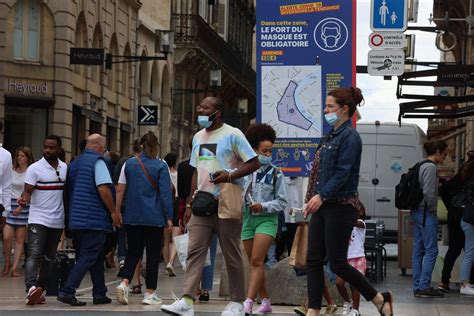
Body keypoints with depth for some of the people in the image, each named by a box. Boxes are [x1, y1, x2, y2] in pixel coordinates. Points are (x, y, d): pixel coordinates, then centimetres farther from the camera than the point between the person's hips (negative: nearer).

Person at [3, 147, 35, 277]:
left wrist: (20, 207, -15)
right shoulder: (11, 171, 8)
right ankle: (7, 263, 11)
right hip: (10, 206, 2)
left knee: (20, 239, 0)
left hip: (24, 207, -2)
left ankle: (15, 267, 5)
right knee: (7, 236, -9)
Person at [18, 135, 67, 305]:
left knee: (49, 258, 9)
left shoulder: (65, 168, 9)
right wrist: (23, 199, -32)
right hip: (38, 219, -5)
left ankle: (40, 289, 15)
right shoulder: (35, 168, -5)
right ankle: (31, 288, -33)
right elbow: (27, 191, -10)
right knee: (34, 254, -18)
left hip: (57, 221, 6)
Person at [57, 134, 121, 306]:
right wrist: (113, 211, -10)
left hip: (76, 219, 8)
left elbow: (69, 190, 21)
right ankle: (67, 291, -16)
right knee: (88, 257, -8)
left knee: (97, 258, 15)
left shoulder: (75, 163, 16)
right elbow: (103, 189, -18)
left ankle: (100, 294, 18)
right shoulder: (97, 161, -8)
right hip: (95, 219, -8)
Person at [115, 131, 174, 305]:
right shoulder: (160, 166, -6)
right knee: (153, 255, 5)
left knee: (133, 252, 12)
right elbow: (166, 193, -8)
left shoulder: (129, 164, 4)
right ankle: (150, 293, 5)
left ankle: (124, 283, -9)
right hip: (154, 217, -3)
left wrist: (117, 212, 9)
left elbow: (120, 190, 3)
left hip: (132, 217, 3)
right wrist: (169, 217, -4)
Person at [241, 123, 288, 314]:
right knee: (254, 264, 9)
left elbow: (282, 202, 1)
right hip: (247, 219, 3)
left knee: (256, 261, -15)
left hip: (267, 220, -3)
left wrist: (263, 207, -12)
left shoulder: (275, 174, 1)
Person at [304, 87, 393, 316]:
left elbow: (342, 173, -20)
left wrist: (321, 195, -28)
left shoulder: (349, 136, -12)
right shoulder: (333, 135, 16)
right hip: (323, 205, 9)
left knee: (337, 264, -6)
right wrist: (315, 197, 17)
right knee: (313, 260, 3)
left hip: (340, 207, -9)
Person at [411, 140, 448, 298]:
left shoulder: (421, 166, 16)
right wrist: (432, 209, -9)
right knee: (431, 250, -6)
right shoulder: (430, 167, -13)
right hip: (426, 213, -10)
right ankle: (424, 286, -8)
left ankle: (417, 287, 12)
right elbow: (428, 192, -21)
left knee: (418, 250, 9)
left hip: (417, 212, 10)